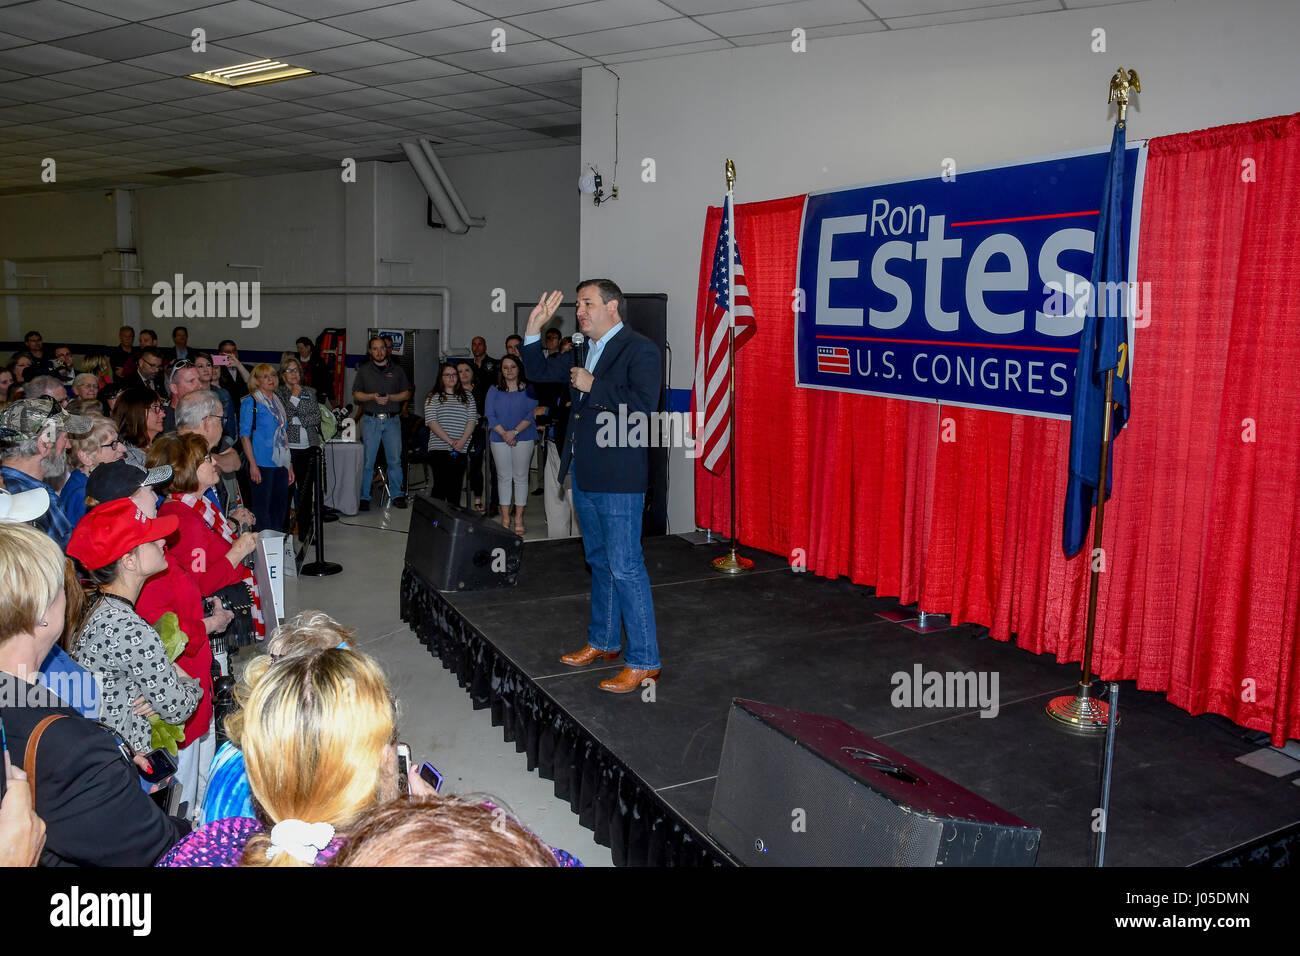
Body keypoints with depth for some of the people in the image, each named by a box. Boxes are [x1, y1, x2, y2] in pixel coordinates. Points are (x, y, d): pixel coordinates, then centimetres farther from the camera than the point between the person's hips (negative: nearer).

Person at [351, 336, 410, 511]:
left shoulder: (397, 370, 11)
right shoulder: (364, 370, 9)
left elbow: (407, 393, 8)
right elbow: (356, 395, 7)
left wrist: (390, 397, -8)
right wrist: (372, 396, -10)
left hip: (392, 420, 1)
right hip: (370, 420, -1)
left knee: (395, 460, 1)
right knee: (367, 460, -3)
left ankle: (397, 495, 10)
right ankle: (364, 497, 4)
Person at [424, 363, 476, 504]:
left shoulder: (467, 397, 15)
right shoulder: (433, 397, 7)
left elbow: (472, 420, 5)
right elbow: (431, 422, -4)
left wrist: (462, 441, -11)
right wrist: (449, 441, -14)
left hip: (461, 450, 2)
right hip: (440, 449, -2)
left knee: (456, 487, 3)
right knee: (440, 486, -6)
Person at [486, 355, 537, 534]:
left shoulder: (528, 390, 4)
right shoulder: (494, 391, 9)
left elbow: (532, 413, -5)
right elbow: (490, 415, 2)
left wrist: (515, 431, -14)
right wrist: (504, 434, -11)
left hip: (523, 438, -1)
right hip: (499, 439, 2)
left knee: (520, 477, -1)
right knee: (504, 477, 3)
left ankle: (519, 518, 4)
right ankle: (505, 517, 8)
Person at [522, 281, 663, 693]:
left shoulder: (640, 350, -11)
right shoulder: (583, 351, 14)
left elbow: (643, 406, -24)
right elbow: (540, 371, 25)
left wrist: (593, 386, -17)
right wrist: (534, 330, 12)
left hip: (618, 478, -9)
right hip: (584, 474, 9)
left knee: (625, 567, -7)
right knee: (599, 562, 19)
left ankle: (644, 661, 2)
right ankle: (603, 641, 34)